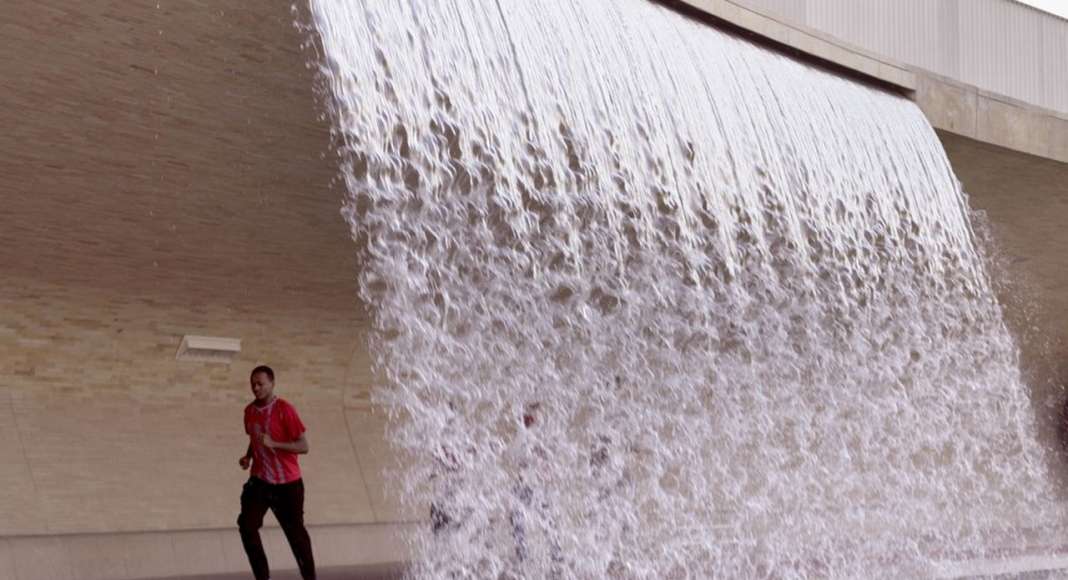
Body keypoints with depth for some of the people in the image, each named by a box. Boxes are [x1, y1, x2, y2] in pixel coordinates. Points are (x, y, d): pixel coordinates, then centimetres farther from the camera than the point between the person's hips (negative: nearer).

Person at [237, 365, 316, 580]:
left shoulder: (284, 409, -14)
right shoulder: (249, 411, 5)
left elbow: (303, 446, -16)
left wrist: (273, 444, -28)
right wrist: (248, 457, 2)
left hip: (287, 483, -5)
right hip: (260, 481, 5)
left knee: (295, 532, 3)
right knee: (247, 525, -13)